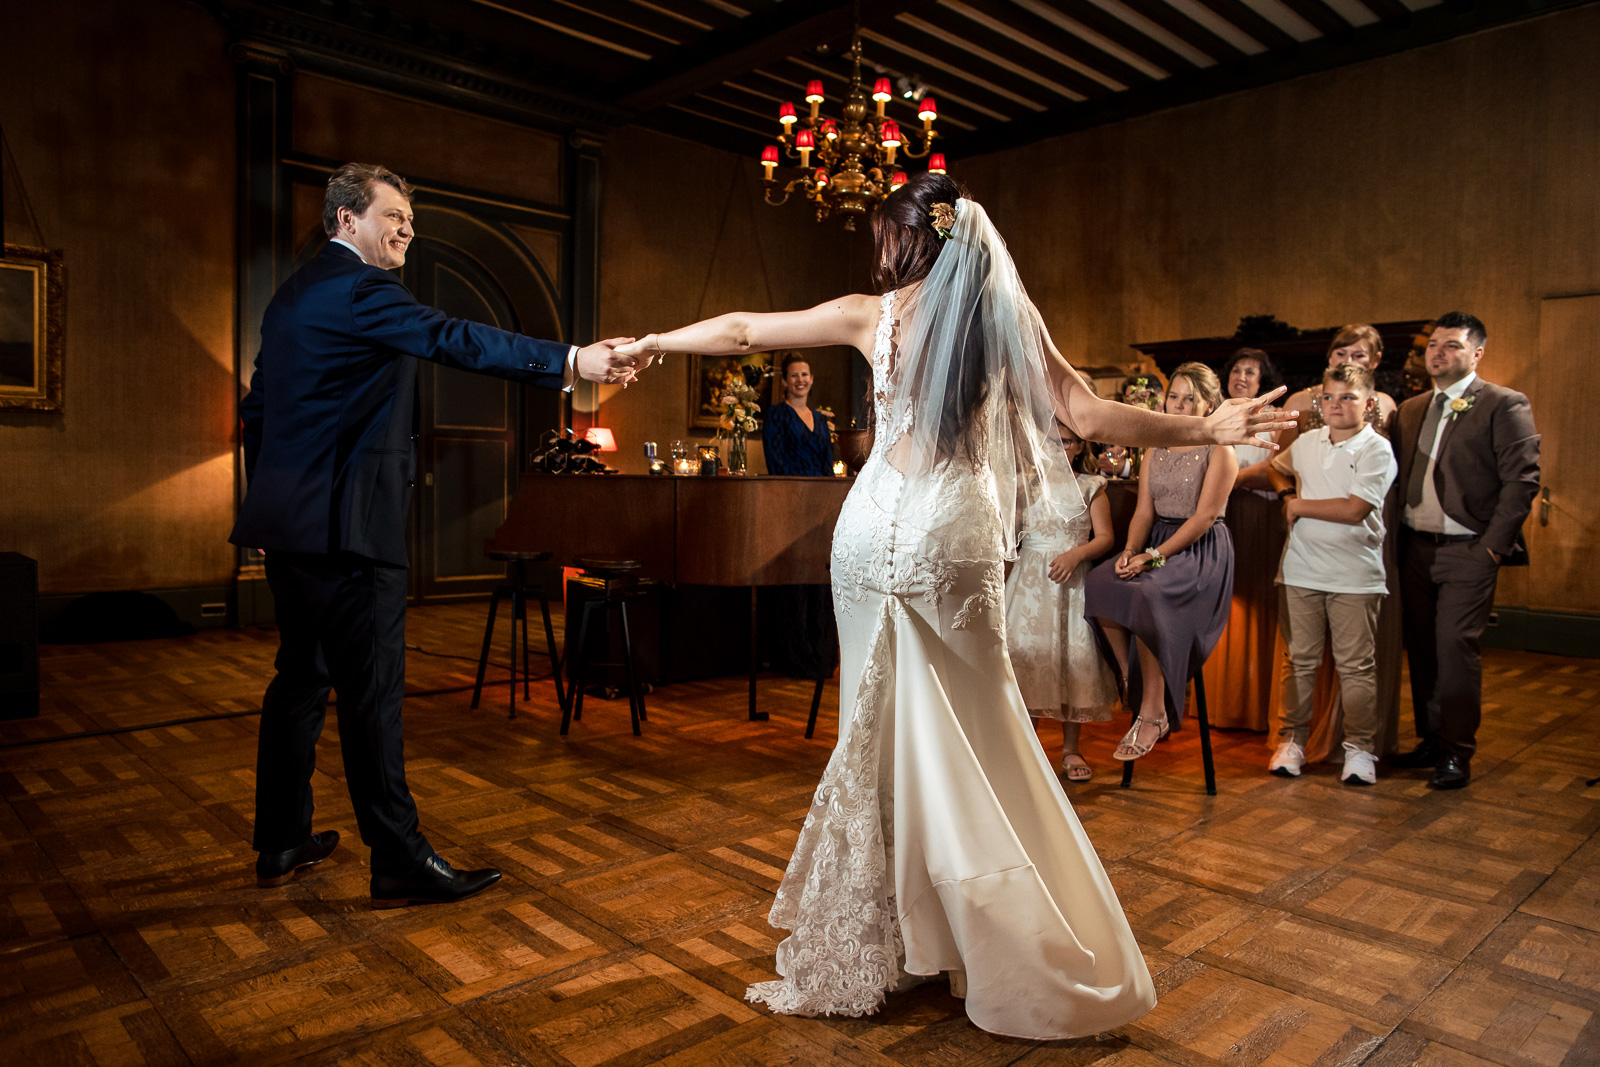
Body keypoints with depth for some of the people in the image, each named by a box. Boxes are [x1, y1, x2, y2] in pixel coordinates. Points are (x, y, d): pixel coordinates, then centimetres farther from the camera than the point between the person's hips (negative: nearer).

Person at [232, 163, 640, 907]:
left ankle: (281, 843, 27)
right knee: (372, 692, -6)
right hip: (345, 526, -10)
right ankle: (400, 861, 2)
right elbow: (452, 340, -27)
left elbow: (256, 407, 23)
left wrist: (267, 499, 27)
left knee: (301, 677, 16)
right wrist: (570, 362, -37)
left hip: (290, 522, 10)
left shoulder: (294, 294, 20)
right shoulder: (359, 289, -11)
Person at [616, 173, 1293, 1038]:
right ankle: (1023, 962, 19)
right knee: (971, 740, 8)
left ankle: (858, 952, 24)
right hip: (958, 540, 0)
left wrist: (650, 342, 25)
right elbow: (1093, 419, -2)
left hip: (876, 532, 0)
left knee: (880, 733, 11)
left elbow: (741, 331, 10)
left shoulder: (873, 314, 3)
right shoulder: (1005, 318, 3)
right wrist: (1207, 430, 10)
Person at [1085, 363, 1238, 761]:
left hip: (1203, 550, -6)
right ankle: (1133, 687, -11)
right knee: (1098, 584, -22)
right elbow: (1144, 511, 10)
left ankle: (1153, 714, -21)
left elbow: (1204, 516, -12)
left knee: (1143, 595, -33)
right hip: (1156, 543, 6)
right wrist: (1131, 550, -11)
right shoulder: (1155, 449, 17)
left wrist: (1153, 555, -20)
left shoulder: (1219, 449, -3)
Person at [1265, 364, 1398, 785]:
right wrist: (1287, 494, 11)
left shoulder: (1377, 450, -7)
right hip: (1301, 570, 4)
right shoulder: (1306, 443, 9)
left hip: (1354, 575, -4)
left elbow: (1354, 510, -17)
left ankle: (1360, 748, 14)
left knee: (1356, 665, 3)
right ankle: (1292, 740, 18)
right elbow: (1276, 468, 31)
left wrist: (1299, 505, -7)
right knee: (1299, 659, 9)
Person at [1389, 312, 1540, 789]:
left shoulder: (1505, 405, -4)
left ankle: (1457, 753, 4)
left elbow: (1522, 480, -9)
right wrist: (1399, 537, 5)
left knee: (1455, 645, -8)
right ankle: (1431, 740, 23)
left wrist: (1493, 545, -13)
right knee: (1422, 647, 10)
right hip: (1416, 547, 6)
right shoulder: (1411, 409, 14)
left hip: (1468, 551, -6)